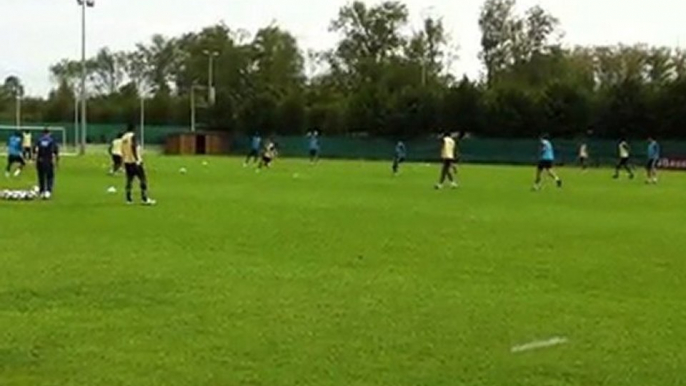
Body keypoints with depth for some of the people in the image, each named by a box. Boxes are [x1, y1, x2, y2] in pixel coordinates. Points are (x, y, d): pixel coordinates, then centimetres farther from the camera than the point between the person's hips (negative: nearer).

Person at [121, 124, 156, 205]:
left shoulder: (123, 137, 12)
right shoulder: (132, 136, -9)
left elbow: (122, 150, 14)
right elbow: (133, 148, -19)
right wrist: (137, 159, -19)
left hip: (126, 161, 7)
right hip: (134, 161, -7)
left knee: (129, 180, 10)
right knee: (143, 180, -4)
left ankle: (129, 199, 7)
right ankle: (145, 199, -8)